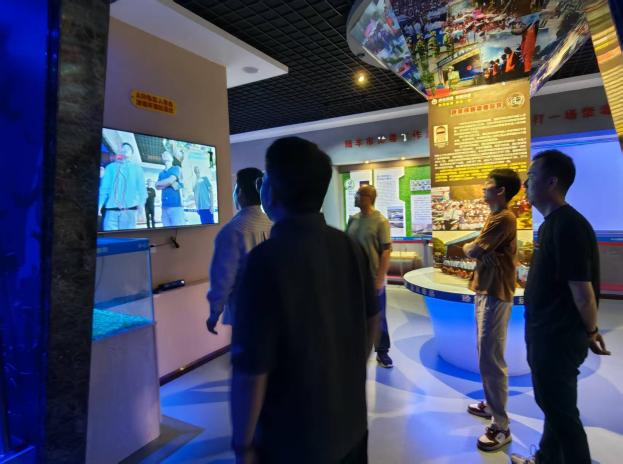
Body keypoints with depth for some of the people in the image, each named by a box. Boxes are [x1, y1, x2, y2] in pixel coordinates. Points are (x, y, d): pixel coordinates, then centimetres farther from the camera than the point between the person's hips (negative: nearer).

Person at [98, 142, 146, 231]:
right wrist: (99, 204, -1)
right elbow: (104, 187, 11)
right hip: (111, 208, 1)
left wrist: (141, 203, -8)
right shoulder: (111, 167, 18)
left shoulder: (136, 167, 16)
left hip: (129, 208, -1)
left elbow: (141, 186, 5)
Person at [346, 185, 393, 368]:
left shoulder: (380, 221, -12)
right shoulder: (353, 219, 4)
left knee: (378, 317, 9)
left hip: (373, 279, -5)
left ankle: (382, 352, 25)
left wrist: (380, 279, -16)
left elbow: (386, 252, -13)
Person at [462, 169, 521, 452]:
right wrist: (476, 250, -4)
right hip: (486, 291, 11)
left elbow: (473, 251, -18)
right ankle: (491, 404, 34)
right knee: (486, 354, 19)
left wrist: (468, 248, 2)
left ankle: (501, 427, 5)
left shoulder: (503, 218, -17)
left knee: (491, 359, -6)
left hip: (495, 294, -11)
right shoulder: (495, 216, 16)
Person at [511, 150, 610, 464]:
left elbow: (582, 289, -23)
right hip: (546, 334, 10)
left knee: (562, 412, 7)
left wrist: (590, 332, -8)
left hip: (558, 338, -10)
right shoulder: (552, 223, 10)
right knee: (552, 405, 24)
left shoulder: (568, 225, -23)